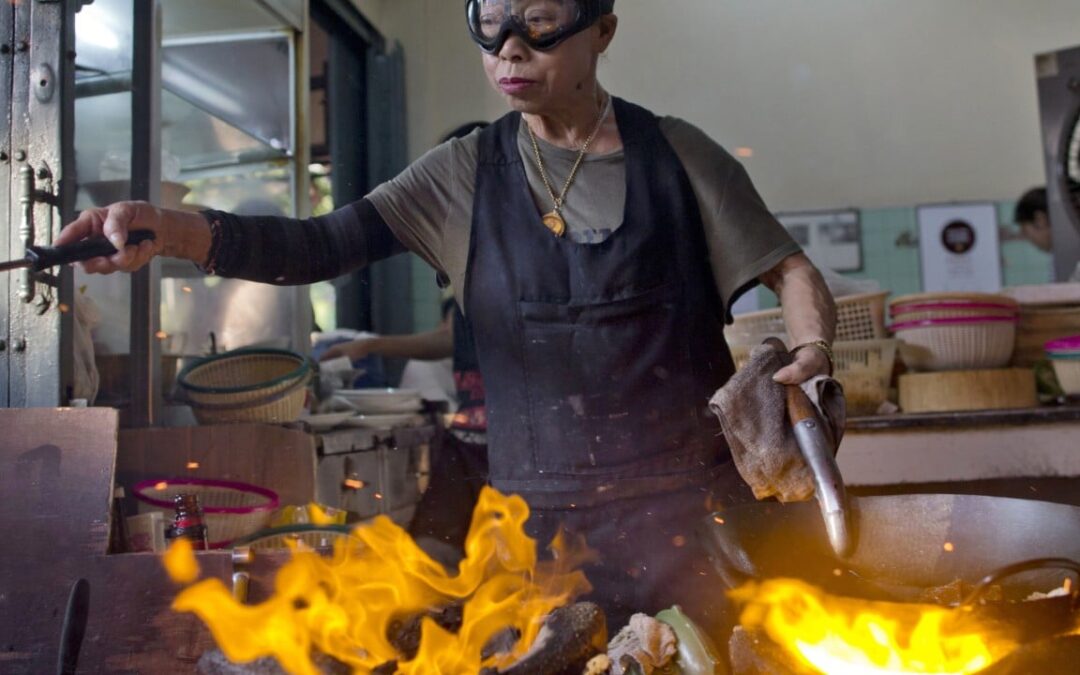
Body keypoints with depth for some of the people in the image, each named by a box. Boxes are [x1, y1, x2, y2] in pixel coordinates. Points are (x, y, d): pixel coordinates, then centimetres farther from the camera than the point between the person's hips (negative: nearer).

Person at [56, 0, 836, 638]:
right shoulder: (467, 174, 4)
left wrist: (813, 348, -16)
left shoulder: (675, 153, 1)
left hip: (691, 502, -1)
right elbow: (318, 247, -4)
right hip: (544, 513, 1)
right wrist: (170, 228, -19)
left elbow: (790, 269, 5)